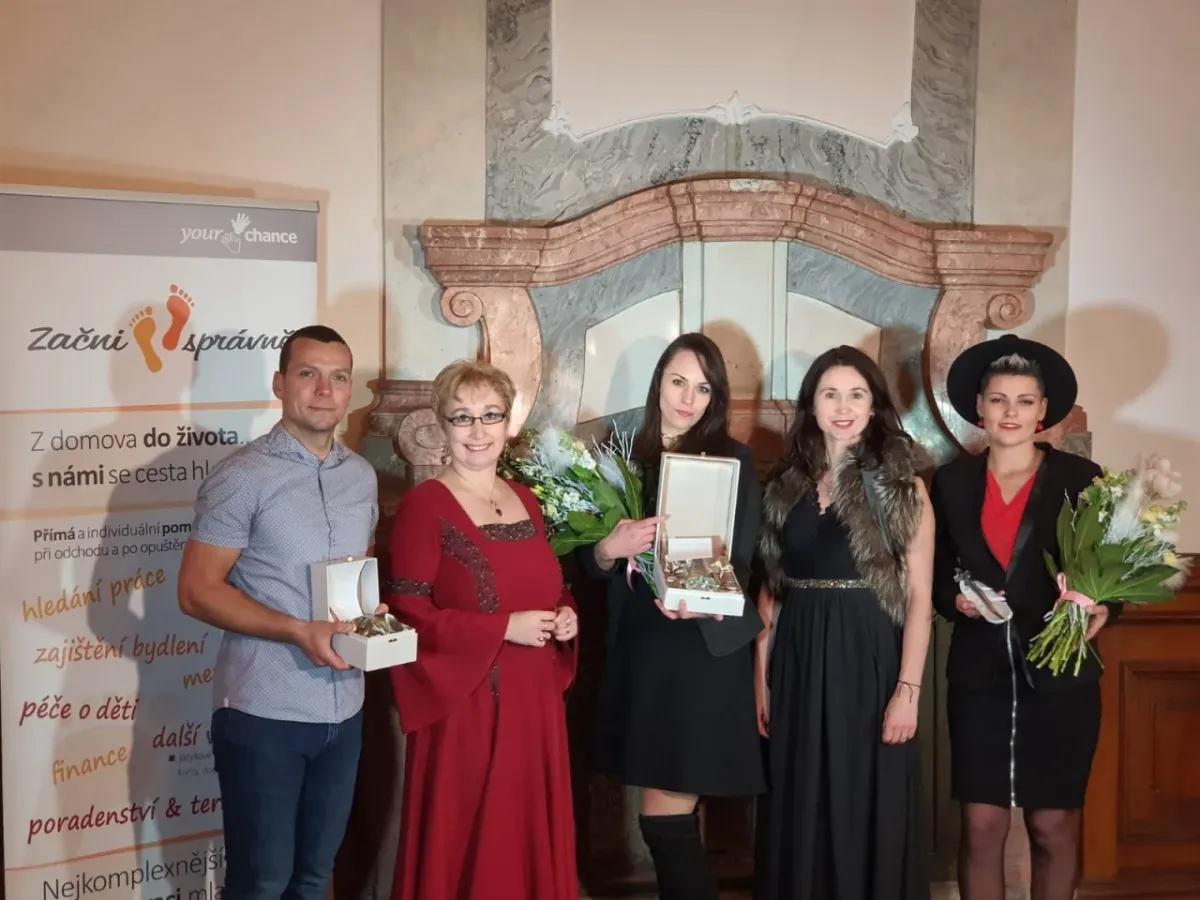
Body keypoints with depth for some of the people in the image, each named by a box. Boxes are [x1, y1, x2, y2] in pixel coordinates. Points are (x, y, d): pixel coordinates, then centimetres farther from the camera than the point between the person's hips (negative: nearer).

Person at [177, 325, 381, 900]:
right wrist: (299, 632, -22)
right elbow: (196, 592, -13)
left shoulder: (362, 476, 9)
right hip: (264, 712, -6)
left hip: (343, 711, 6)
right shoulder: (242, 477, -11)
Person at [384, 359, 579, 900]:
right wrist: (505, 628, -19)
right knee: (463, 845, 1)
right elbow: (407, 614, -16)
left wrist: (565, 615, 0)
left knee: (530, 838, 13)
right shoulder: (423, 506, -10)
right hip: (465, 704, -6)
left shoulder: (526, 500, 11)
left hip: (534, 701, 6)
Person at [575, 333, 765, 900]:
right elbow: (587, 561, 7)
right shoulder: (627, 457, 7)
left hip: (703, 652, -4)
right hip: (638, 650, 4)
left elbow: (741, 562, -6)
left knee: (664, 819, -6)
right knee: (674, 819, 11)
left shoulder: (734, 460, -3)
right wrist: (611, 548, -16)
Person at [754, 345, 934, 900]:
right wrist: (761, 680, 4)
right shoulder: (785, 485, 8)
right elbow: (769, 590, 9)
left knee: (870, 810, 4)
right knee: (799, 812, 10)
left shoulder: (901, 488, -2)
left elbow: (919, 598, -5)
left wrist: (908, 689, -13)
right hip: (798, 665, 3)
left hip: (869, 663, -3)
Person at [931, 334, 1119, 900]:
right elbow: (935, 575, 10)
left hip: (1060, 675, -1)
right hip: (979, 674, 1)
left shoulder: (1080, 478, 0)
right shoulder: (952, 481, 5)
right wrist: (957, 600, -11)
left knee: (1052, 826, 7)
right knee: (981, 826, 1)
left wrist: (1102, 609, -19)